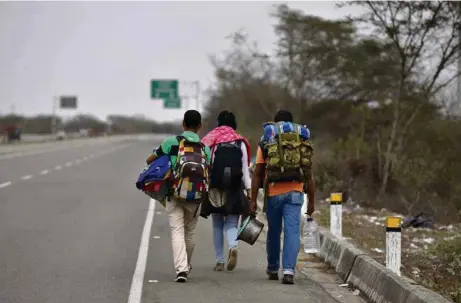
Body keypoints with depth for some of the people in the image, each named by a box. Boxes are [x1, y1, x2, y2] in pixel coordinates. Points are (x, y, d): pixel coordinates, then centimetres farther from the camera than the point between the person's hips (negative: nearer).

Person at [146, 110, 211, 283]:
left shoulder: (171, 142, -3)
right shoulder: (205, 148, 3)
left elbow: (150, 161, 5)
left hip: (174, 194, -2)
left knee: (177, 231, -3)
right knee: (190, 231, 18)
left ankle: (181, 269, -18)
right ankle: (186, 266, 32)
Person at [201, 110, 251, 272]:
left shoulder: (210, 141, 0)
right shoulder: (240, 143, 2)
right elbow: (245, 169, 2)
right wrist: (249, 191, 7)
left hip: (215, 189, 0)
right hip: (235, 190, 0)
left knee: (217, 226, 11)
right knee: (231, 224, 6)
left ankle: (219, 261, 11)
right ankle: (233, 247, -24)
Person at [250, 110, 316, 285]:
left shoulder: (266, 142, 7)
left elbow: (257, 174, 3)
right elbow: (308, 175, 7)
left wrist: (253, 200, 6)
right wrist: (311, 201, 13)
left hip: (273, 193, 1)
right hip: (295, 193, 0)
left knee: (274, 232, 15)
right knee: (292, 232, -2)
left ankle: (273, 270, 28)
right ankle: (288, 271, -14)